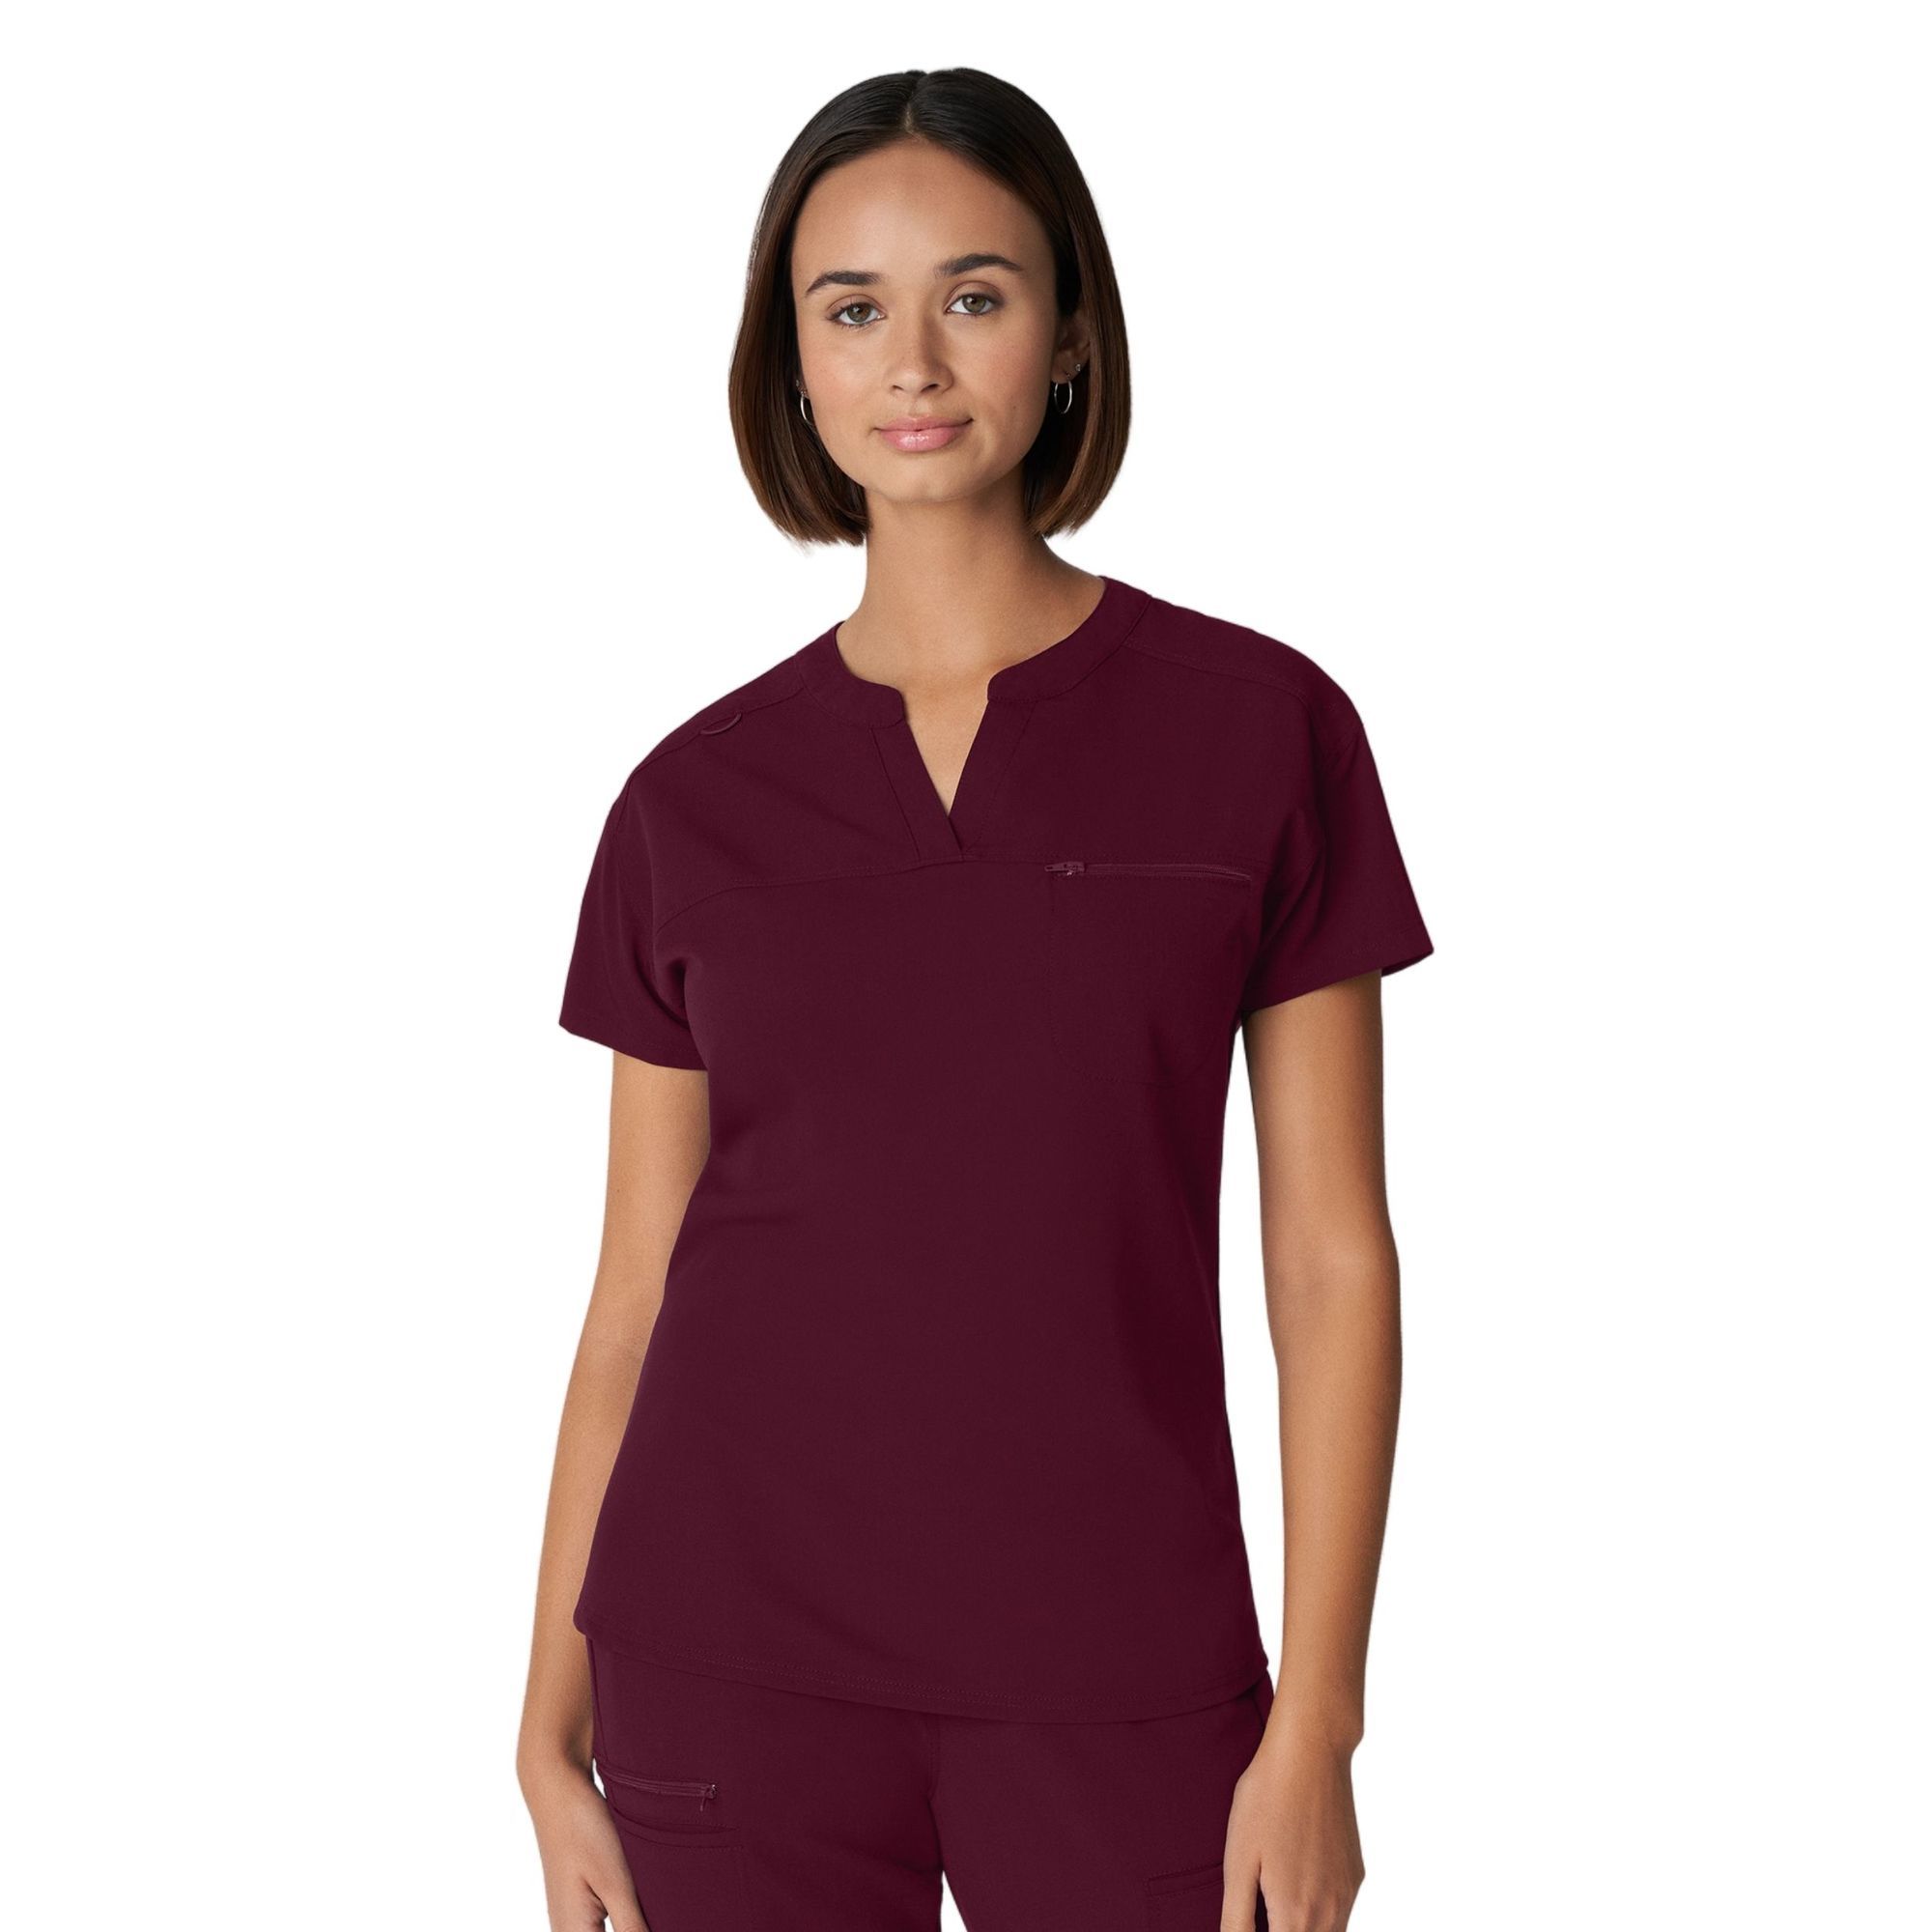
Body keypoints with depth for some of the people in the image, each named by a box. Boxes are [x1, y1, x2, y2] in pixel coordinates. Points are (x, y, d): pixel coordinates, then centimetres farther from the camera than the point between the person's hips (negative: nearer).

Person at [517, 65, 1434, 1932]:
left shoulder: (1261, 727, -2)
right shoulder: (695, 797, 3)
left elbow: (1333, 1254, -2)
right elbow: (633, 1296, 7)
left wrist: (1315, 1725, -6)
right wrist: (551, 1726, 5)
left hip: (1115, 1673, -1)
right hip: (738, 1666, 1)